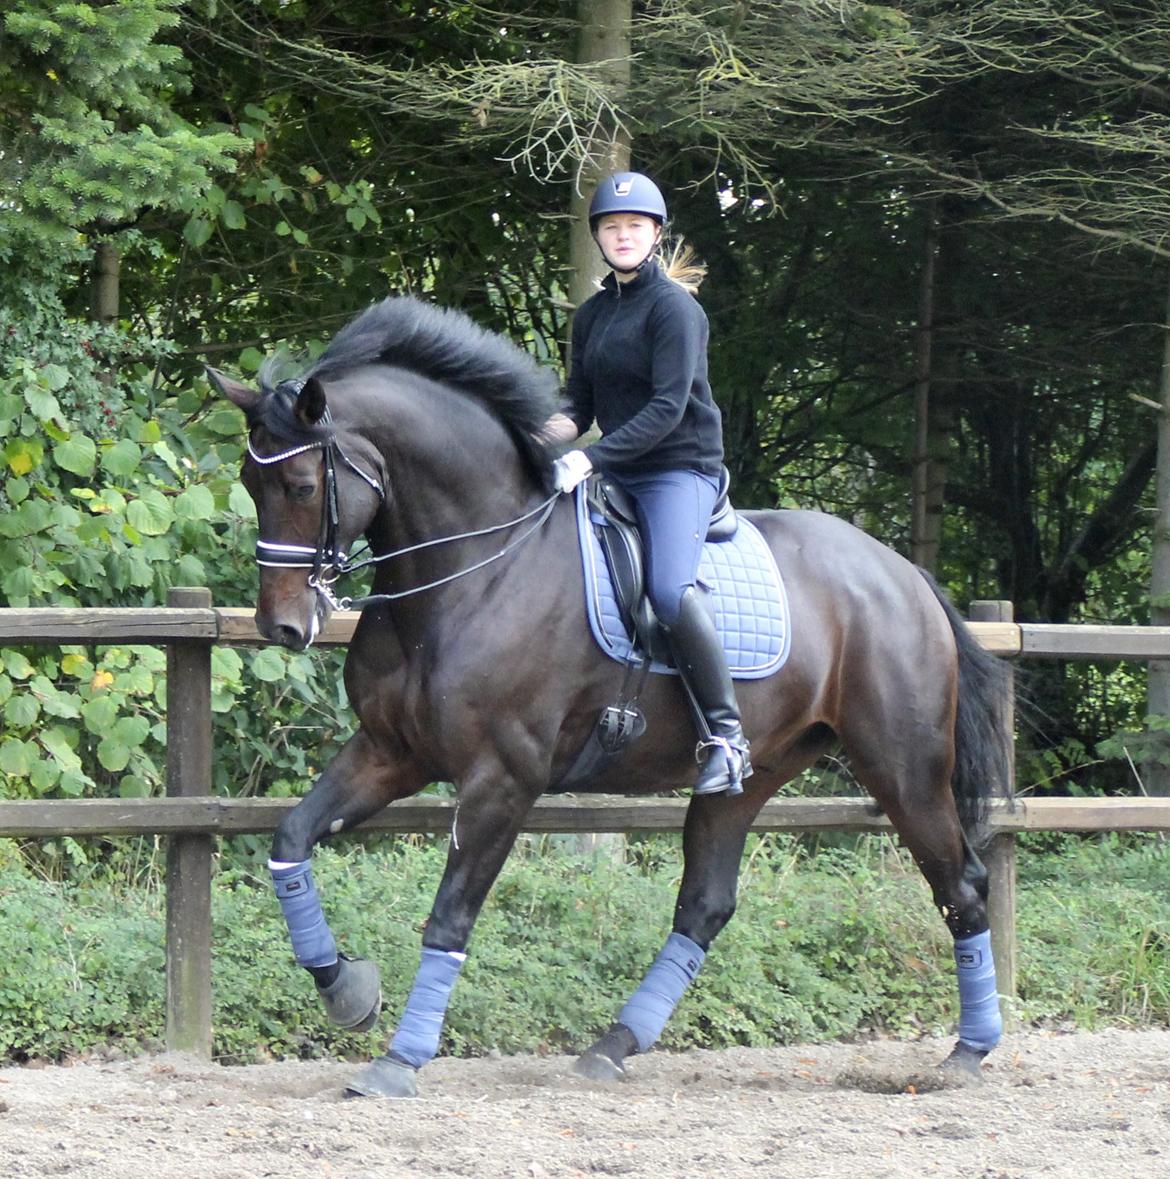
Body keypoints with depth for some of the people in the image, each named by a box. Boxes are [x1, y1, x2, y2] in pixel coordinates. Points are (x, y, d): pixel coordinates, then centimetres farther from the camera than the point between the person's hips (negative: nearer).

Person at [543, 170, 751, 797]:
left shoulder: (674, 308, -10)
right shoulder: (592, 315, 13)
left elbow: (668, 407, -18)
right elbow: (581, 397, 13)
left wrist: (592, 457, -26)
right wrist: (562, 427, -11)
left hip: (680, 469, -8)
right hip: (616, 473, 9)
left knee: (670, 588, -31)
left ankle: (725, 736, -24)